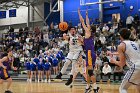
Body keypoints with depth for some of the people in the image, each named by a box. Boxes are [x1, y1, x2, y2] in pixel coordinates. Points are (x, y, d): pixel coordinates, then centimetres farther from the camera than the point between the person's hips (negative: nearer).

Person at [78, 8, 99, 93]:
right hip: (90, 54, 9)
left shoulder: (88, 33, -4)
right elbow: (87, 23, 29)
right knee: (88, 71, 14)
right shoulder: (90, 34, 16)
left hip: (90, 54, -9)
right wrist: (86, 15, 37)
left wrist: (79, 13, 9)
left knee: (90, 72, -11)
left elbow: (82, 22, 0)